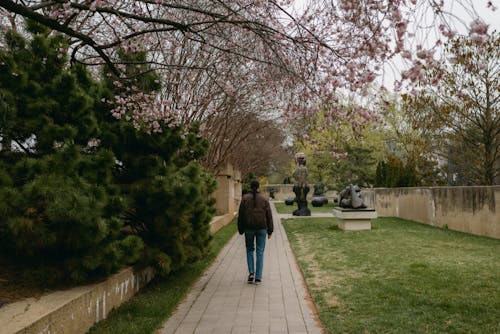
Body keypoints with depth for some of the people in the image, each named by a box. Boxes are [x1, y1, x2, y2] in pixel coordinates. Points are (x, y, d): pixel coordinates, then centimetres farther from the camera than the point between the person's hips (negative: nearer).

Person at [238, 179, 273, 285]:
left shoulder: (245, 198, -1)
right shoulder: (264, 199, 1)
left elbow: (240, 215, 0)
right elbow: (269, 216, 2)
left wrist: (241, 230, 8)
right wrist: (270, 230, 7)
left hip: (249, 228, 0)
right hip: (262, 228, 0)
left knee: (250, 250, 17)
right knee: (260, 252, 6)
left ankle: (251, 272, 3)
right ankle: (258, 277, 5)